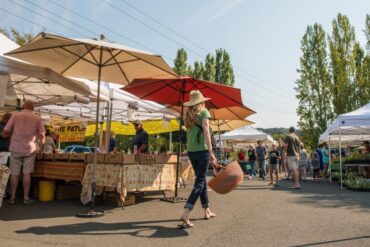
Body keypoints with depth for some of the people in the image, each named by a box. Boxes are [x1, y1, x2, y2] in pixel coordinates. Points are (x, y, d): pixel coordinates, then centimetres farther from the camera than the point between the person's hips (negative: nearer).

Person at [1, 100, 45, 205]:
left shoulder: (15, 115, 1)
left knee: (14, 174, 8)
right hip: (30, 149, 0)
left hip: (16, 149, 0)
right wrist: (42, 148, 12)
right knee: (27, 173, 5)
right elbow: (42, 134, 0)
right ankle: (26, 197, 9)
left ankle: (12, 197, 14)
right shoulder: (37, 118, 2)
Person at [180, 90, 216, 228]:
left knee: (201, 179, 17)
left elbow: (188, 134, 10)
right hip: (202, 150, -6)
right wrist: (211, 152, -17)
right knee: (200, 182, -4)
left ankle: (207, 211, 27)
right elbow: (206, 131, -14)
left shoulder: (189, 115, 14)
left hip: (191, 152, 6)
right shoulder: (204, 112, -4)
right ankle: (186, 214, -15)